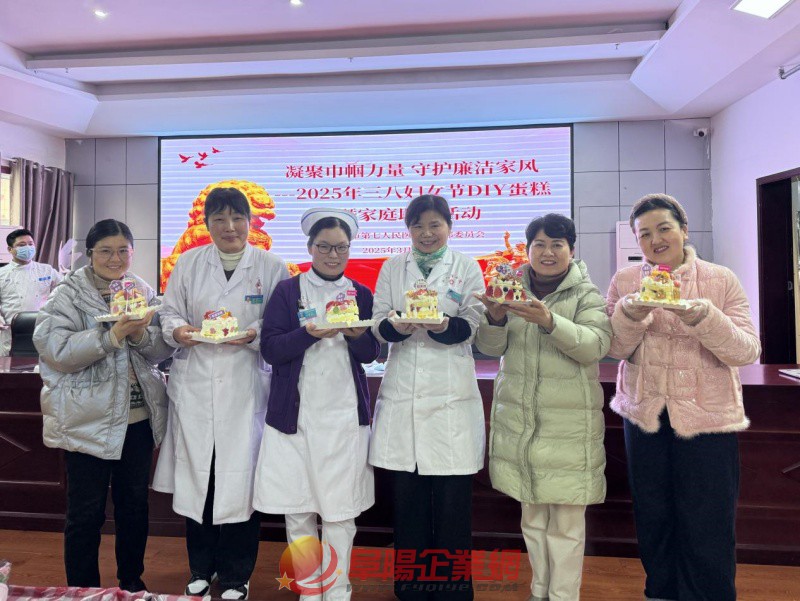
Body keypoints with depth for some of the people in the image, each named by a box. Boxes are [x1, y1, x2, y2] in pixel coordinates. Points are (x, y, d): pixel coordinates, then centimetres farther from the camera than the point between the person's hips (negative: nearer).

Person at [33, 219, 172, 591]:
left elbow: (162, 351, 4)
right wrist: (112, 335, -25)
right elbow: (56, 350, -16)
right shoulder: (68, 295, -4)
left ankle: (132, 579, 35)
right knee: (86, 511, 7)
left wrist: (141, 334, -16)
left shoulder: (144, 293, 7)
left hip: (139, 417, 4)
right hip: (88, 419, -4)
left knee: (135, 502, 16)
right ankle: (82, 587, 29)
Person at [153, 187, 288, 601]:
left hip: (246, 387, -2)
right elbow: (169, 311, 12)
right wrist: (177, 329, -9)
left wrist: (256, 335, -17)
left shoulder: (271, 267, 2)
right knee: (196, 474, 9)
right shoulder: (188, 264, 10)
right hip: (194, 384, 2)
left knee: (240, 476, 2)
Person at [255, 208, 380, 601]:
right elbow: (269, 348, -6)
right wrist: (310, 334, -22)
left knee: (341, 509, 3)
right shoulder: (287, 291, 3)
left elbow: (371, 353, 4)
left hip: (345, 413, 1)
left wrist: (356, 334, -17)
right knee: (297, 508, 6)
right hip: (295, 412, 0)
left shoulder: (361, 294, 8)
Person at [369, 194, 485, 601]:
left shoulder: (467, 268, 7)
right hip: (402, 393, 2)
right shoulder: (392, 268, 12)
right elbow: (378, 324, 5)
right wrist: (396, 326, -17)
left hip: (452, 393, -1)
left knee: (453, 498, 2)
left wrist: (444, 325, -22)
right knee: (406, 495, 6)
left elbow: (471, 326, -1)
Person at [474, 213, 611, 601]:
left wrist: (549, 321, -31)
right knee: (531, 515, 15)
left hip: (569, 422, -3)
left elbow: (596, 345, -16)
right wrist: (495, 317, -19)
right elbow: (490, 347, 3)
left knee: (566, 520, 2)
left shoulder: (587, 295, 0)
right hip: (518, 419, 3)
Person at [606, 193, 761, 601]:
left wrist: (703, 317, -25)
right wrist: (629, 314, -22)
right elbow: (615, 349, -3)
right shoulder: (625, 281, 3)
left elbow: (747, 352, -9)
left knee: (707, 527, 5)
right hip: (644, 415, 2)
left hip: (708, 417, -2)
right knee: (653, 520, 15)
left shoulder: (722, 280, -2)